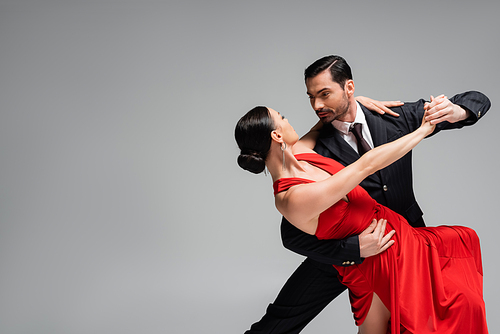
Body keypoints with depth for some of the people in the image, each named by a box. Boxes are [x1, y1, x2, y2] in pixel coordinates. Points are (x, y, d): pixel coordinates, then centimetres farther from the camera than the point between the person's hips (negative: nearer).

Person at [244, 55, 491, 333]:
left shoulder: (395, 118, -10)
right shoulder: (315, 150, -18)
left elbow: (478, 101, -3)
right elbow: (293, 235, -22)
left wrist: (457, 111, -28)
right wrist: (354, 250, -36)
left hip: (406, 240, 3)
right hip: (346, 251, -2)